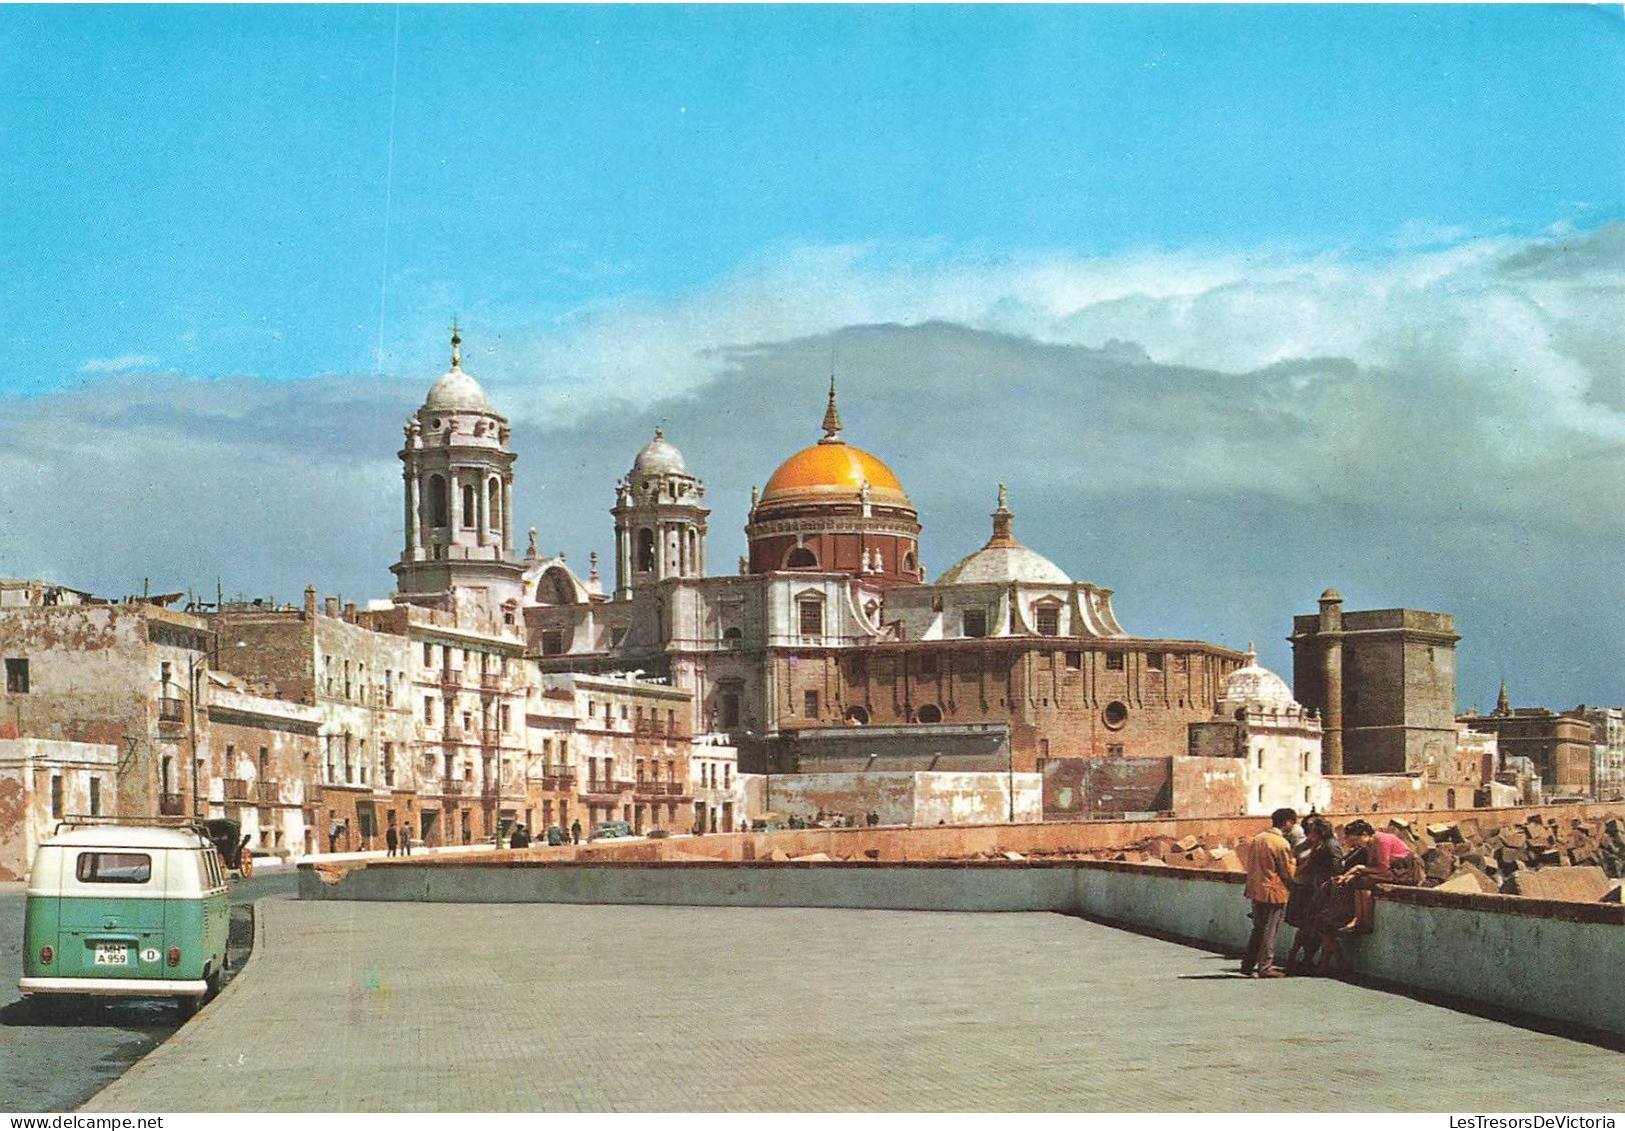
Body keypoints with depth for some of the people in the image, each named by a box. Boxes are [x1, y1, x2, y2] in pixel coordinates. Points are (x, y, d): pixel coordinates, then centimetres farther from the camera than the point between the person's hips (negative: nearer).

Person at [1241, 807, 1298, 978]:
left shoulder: (1257, 839, 7)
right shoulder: (1282, 844, -15)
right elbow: (1288, 874, -9)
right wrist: (1293, 861, 8)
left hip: (1256, 891, 7)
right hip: (1274, 893, -7)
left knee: (1258, 930, 16)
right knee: (1269, 931, 0)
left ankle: (1247, 965, 17)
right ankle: (1265, 967, 3)